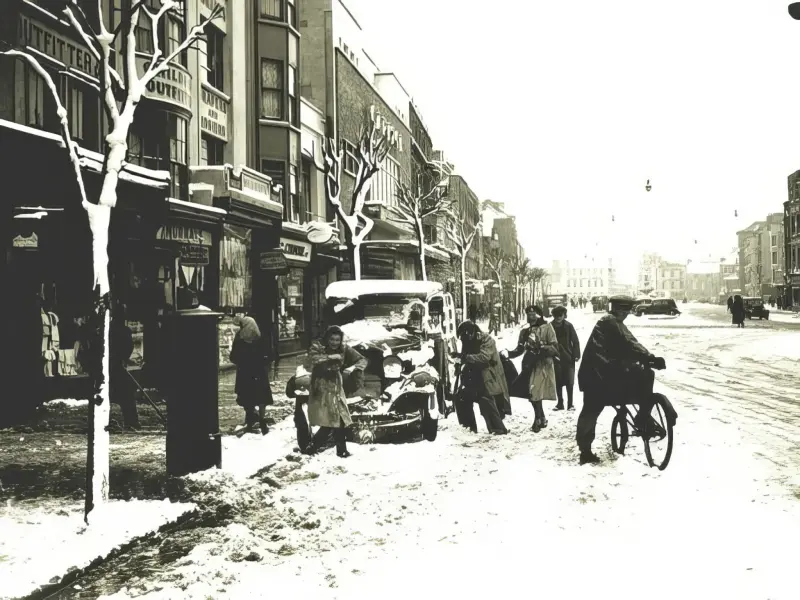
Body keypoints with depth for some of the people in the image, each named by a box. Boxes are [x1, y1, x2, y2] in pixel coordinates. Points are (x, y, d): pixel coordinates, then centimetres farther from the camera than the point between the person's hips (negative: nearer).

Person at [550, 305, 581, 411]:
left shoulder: (568, 326, -5)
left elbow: (575, 340, -3)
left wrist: (576, 354, -9)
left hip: (568, 357, -1)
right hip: (556, 358, 1)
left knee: (569, 382, 0)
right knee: (558, 382, 7)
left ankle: (570, 403, 8)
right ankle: (560, 403, 18)